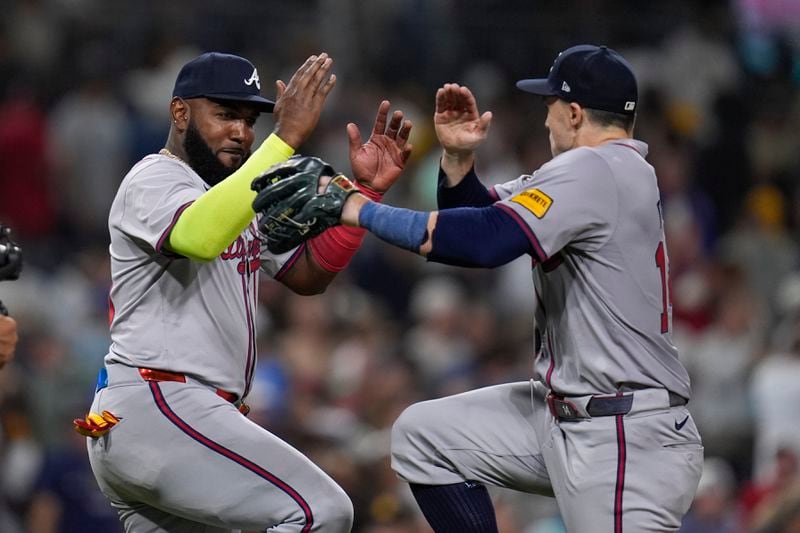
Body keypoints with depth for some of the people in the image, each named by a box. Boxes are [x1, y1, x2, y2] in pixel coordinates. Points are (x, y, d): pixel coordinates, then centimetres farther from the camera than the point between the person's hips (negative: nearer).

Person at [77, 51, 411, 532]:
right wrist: (287, 138, -30)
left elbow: (308, 274, 17)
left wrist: (364, 190, 4)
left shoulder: (237, 196, 23)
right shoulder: (153, 180, -7)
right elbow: (199, 237, -30)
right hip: (157, 406, -11)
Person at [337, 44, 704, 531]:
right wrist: (458, 155, 2)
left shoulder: (594, 169, -15)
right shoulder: (614, 171, 15)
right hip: (566, 418, 10)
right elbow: (481, 214, 20)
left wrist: (363, 211, -17)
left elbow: (482, 240, -25)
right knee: (423, 435, 12)